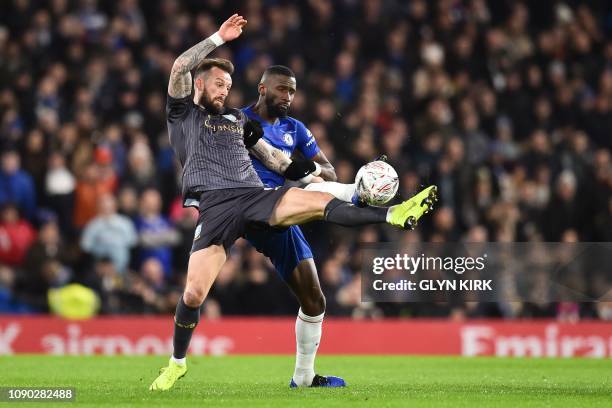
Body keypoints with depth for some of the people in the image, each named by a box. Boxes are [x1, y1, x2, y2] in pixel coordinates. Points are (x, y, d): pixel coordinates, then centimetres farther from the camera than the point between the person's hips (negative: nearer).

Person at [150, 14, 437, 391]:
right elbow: (180, 67, -1)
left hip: (257, 196, 4)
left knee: (321, 202, -21)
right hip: (216, 204, -4)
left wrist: (315, 175, 27)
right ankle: (177, 363, 8)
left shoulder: (237, 119, 29)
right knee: (194, 293, -12)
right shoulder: (182, 114, 14)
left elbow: (273, 157, 33)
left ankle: (393, 215, -30)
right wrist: (220, 38, 1)